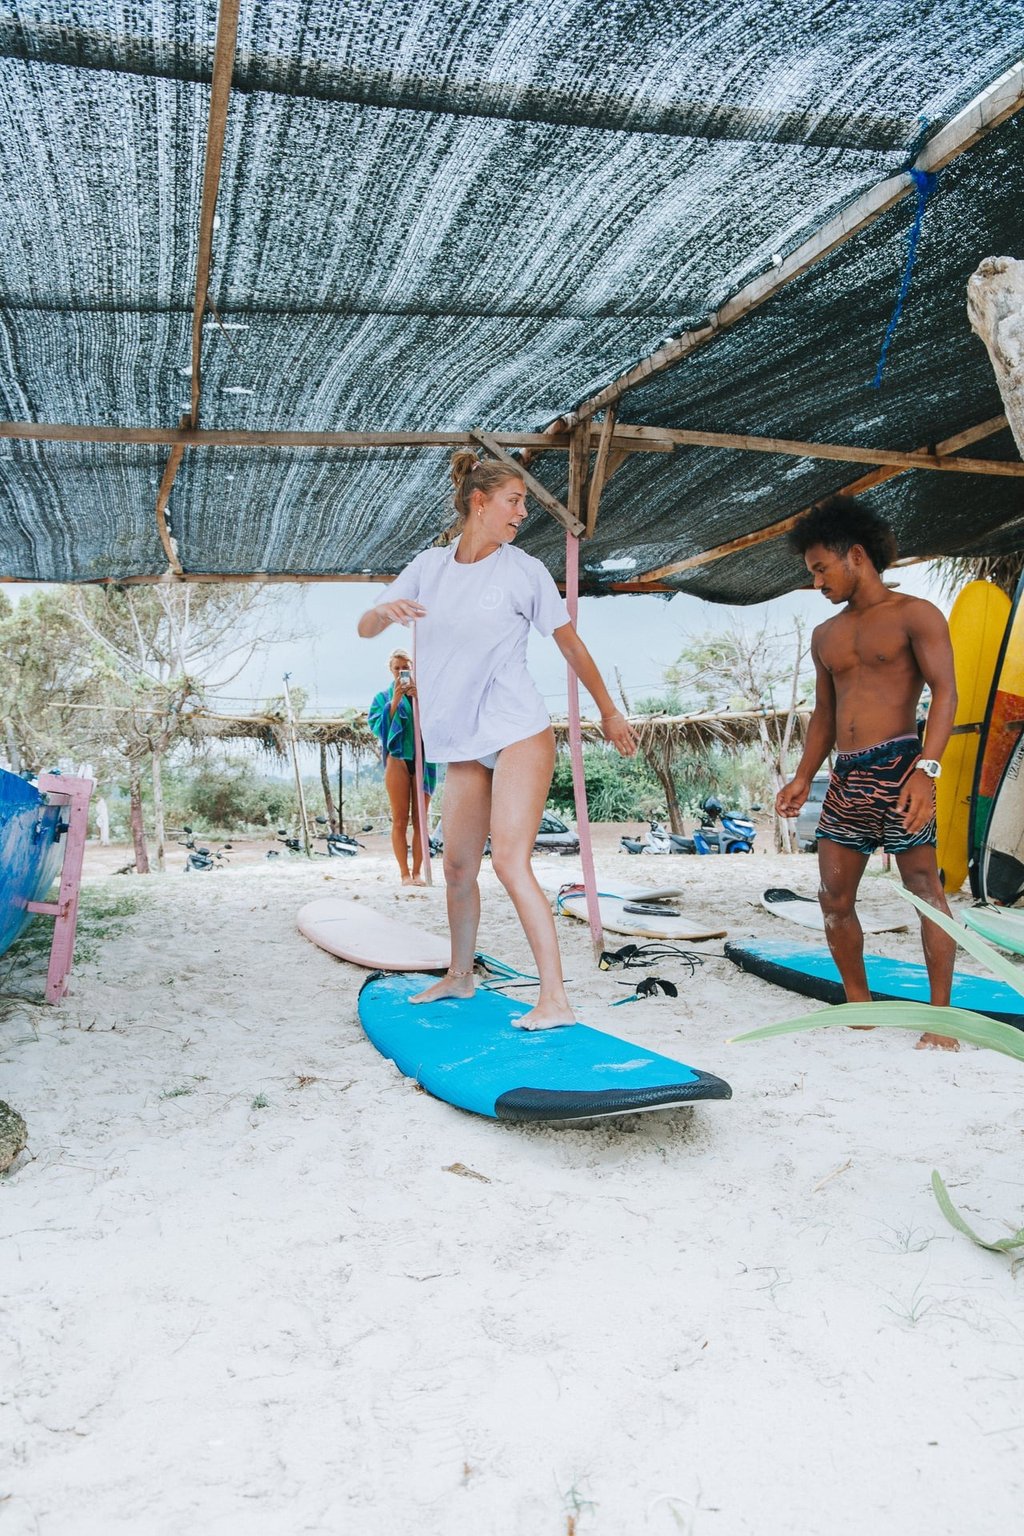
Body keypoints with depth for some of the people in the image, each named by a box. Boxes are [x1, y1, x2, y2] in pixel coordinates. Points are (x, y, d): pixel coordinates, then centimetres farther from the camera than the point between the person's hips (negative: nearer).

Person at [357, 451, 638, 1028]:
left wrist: (609, 711, 12)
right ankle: (460, 976, 33)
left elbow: (570, 642, 8)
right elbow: (365, 629, 6)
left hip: (520, 735, -4)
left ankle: (555, 999, -14)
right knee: (458, 867, 12)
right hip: (464, 745, 5)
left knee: (511, 860, -16)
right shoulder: (429, 567, 7)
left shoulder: (524, 570, -1)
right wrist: (386, 609, -18)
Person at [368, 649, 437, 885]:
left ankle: (417, 871, 5)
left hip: (423, 759, 1)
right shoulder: (384, 696, 12)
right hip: (397, 758, -1)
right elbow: (376, 727, 0)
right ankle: (405, 873, 0)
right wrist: (394, 703, -9)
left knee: (420, 819, 1)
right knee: (400, 819, -3)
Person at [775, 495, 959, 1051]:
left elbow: (944, 692, -10)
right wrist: (804, 776, 12)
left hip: (896, 767, -7)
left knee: (925, 888, -4)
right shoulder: (825, 636, 19)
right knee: (834, 896, 5)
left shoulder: (913, 615, -1)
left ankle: (941, 1017, 4)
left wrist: (927, 768, -22)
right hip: (846, 777, 7)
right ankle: (859, 1006, 19)